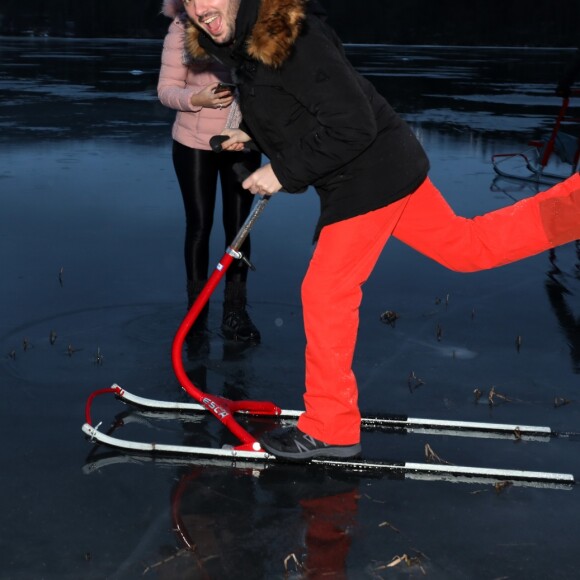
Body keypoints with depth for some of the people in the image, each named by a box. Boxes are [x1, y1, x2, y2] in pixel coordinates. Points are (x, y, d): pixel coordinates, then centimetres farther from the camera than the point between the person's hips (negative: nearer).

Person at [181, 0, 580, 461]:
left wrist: (283, 173, -20)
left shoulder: (290, 37, -23)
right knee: (467, 246, 17)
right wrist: (253, 135, 10)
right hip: (384, 168, 10)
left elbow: (352, 123, -24)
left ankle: (330, 429, 10)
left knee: (326, 293, -3)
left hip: (369, 176, -10)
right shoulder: (247, 43, 6)